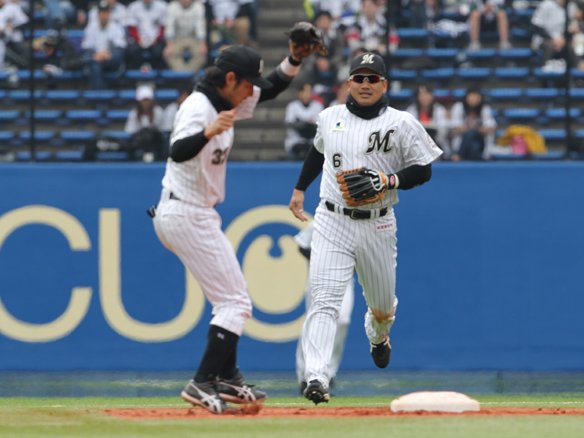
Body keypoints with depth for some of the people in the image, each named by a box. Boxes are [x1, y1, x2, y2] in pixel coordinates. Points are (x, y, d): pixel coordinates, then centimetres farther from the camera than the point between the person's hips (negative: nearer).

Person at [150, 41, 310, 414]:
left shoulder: (224, 102, 7)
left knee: (231, 296, 20)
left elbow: (271, 89, 18)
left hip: (197, 214, 11)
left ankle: (227, 377, 27)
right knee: (235, 301, -10)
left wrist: (295, 59, 2)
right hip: (187, 215, -11)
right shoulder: (199, 108, -22)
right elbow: (178, 152, -40)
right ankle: (203, 384, -12)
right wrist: (209, 132, -58)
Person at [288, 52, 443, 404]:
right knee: (325, 300, -17)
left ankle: (378, 335, 55)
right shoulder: (330, 117, 6)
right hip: (332, 222, 0)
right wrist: (300, 188, 28)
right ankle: (316, 377, -28)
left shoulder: (402, 124, -4)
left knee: (383, 304, 17)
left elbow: (424, 170, -3)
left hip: (378, 226, 0)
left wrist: (389, 181, -18)